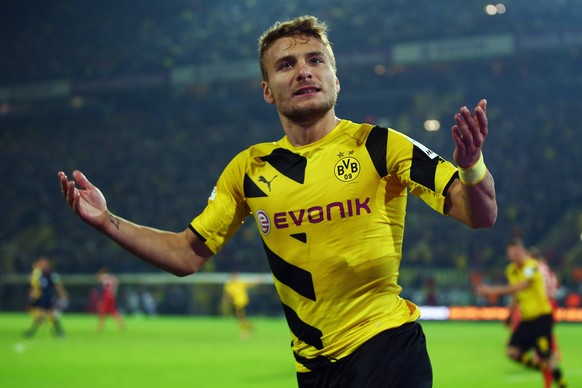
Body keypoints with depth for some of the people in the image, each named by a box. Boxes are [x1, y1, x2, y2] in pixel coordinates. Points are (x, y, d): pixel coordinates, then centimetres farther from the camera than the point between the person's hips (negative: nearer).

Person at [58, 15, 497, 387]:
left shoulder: (378, 146, -5)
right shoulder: (248, 169, 7)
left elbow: (481, 216, -10)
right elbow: (187, 254, 13)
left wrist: (470, 167, -32)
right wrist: (107, 221, 1)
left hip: (387, 347, -4)